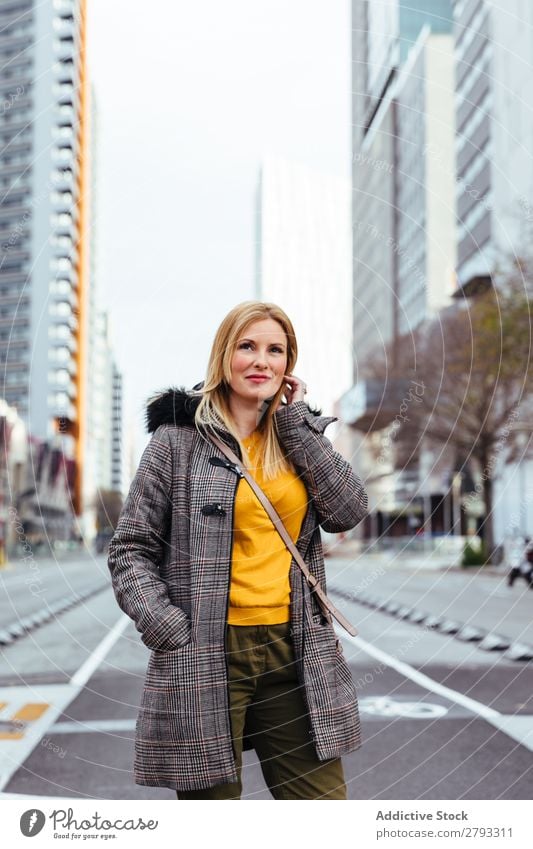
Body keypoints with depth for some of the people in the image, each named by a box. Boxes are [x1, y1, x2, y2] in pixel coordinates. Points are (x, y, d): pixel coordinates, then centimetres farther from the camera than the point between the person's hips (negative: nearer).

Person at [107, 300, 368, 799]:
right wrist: (170, 634, -13)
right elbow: (130, 550, 0)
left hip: (294, 651, 4)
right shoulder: (180, 437, 0)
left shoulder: (298, 435, 13)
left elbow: (348, 512, -3)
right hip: (206, 656, -4)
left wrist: (296, 422, -3)